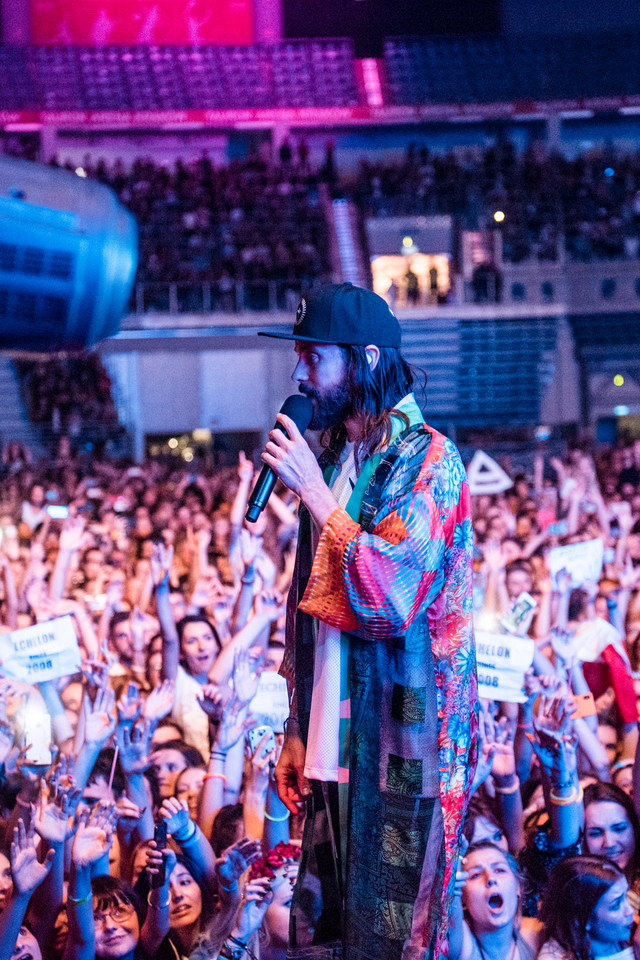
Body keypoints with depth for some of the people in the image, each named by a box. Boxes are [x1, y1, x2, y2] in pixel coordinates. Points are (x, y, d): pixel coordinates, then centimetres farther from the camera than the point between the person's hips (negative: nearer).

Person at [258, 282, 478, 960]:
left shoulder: (428, 459, -10)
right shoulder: (328, 457, 13)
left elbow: (391, 596, -21)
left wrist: (314, 491, -15)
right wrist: (296, 735, 15)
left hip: (403, 748, -7)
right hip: (333, 746, 7)